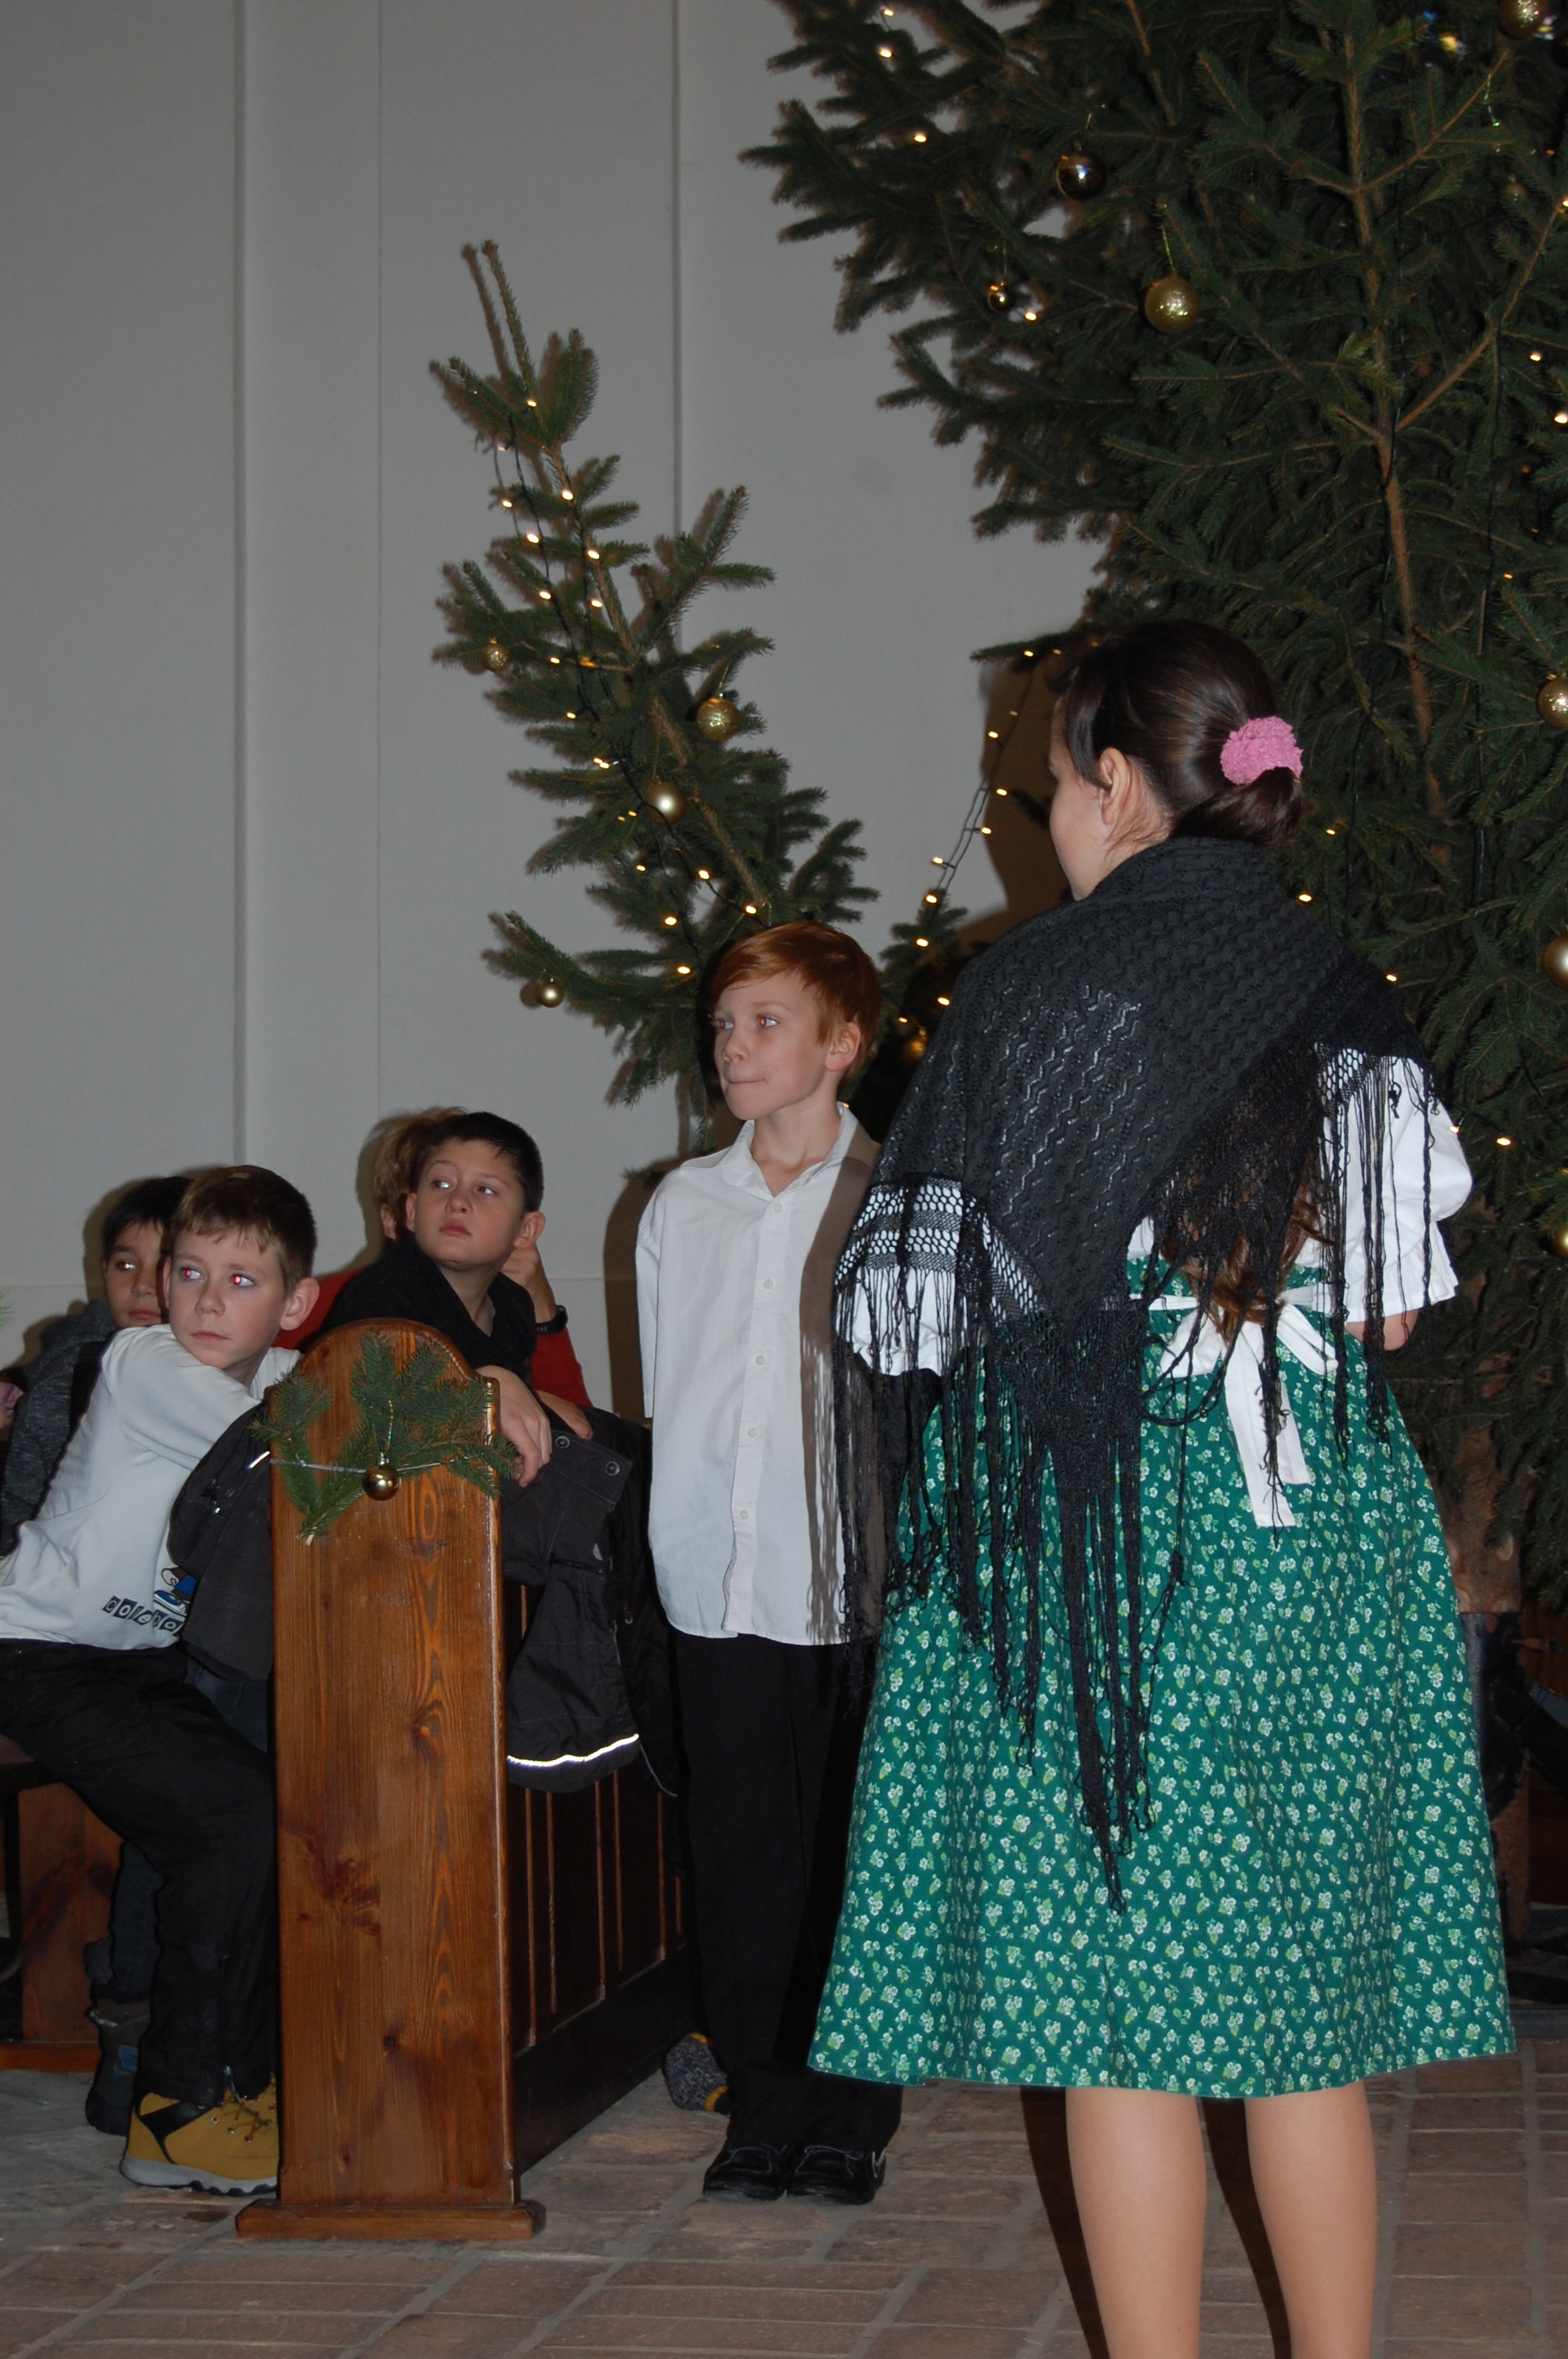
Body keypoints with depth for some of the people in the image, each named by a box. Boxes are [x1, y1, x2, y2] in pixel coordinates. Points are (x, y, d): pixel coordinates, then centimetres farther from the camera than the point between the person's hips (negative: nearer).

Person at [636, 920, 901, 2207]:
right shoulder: (682, 1205, 12)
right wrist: (687, 1543, 11)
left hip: (858, 1582, -4)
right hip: (723, 1581, 4)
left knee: (857, 1853, 1)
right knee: (743, 1852, 5)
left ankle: (853, 2114, 11)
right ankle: (766, 2108, 15)